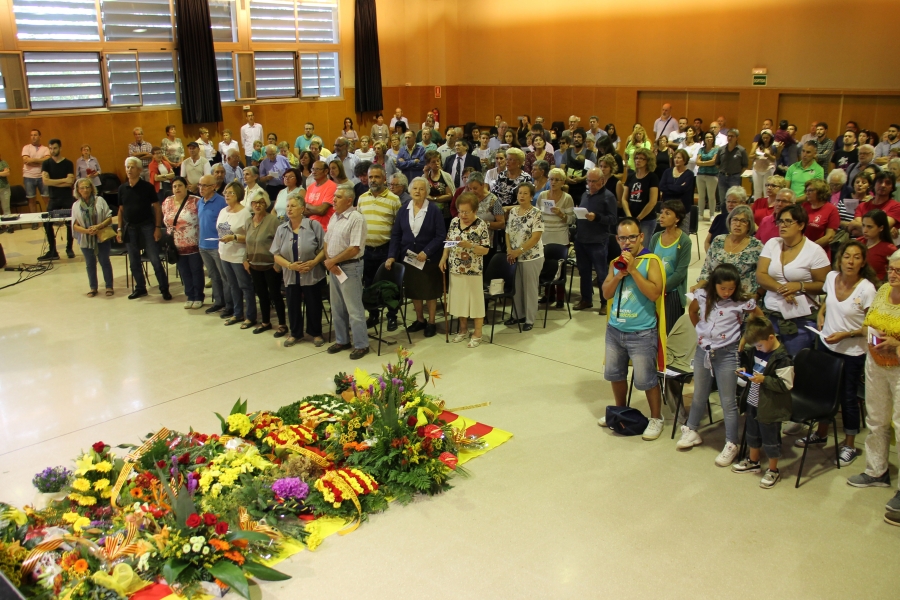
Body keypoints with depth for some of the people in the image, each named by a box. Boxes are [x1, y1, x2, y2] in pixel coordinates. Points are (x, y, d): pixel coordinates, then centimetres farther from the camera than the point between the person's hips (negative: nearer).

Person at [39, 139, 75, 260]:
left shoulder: (68, 163, -1)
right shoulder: (46, 164, 3)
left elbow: (70, 182, -12)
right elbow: (45, 181, -11)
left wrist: (53, 183, -14)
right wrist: (63, 180, -16)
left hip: (67, 198, -2)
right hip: (53, 198, 2)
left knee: (69, 223, -1)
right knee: (47, 223, -7)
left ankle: (69, 249, 14)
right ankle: (52, 251, -1)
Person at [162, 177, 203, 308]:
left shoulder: (195, 201, -12)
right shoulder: (167, 202, 5)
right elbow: (166, 222, 17)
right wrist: (169, 236, 13)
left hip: (194, 245, -5)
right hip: (177, 246, 5)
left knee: (196, 271, 6)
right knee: (184, 272, 12)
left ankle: (198, 297, 17)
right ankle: (190, 297, 24)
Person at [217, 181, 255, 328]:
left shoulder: (245, 213, -14)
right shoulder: (223, 211, 8)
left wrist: (234, 237, -27)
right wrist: (220, 249, 14)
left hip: (239, 256, -7)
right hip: (225, 255, 7)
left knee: (245, 286, 2)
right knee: (234, 286, 16)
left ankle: (250, 317, 12)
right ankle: (238, 313, 28)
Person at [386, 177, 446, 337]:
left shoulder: (434, 210, -9)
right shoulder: (403, 209, 2)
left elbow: (441, 235, -11)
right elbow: (395, 234, 3)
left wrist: (426, 252, -20)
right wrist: (392, 255, -7)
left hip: (428, 258, -4)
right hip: (408, 256, 4)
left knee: (430, 291, 6)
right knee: (413, 290, 13)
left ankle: (431, 323, 20)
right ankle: (420, 320, 30)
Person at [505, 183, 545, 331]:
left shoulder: (536, 214, -13)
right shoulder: (513, 211, 5)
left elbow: (535, 237, -18)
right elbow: (508, 232, 9)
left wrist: (519, 251, -21)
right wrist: (509, 250, -6)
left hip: (532, 257, -5)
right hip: (515, 256, 6)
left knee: (530, 289, 4)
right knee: (516, 287, 13)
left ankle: (529, 320, 13)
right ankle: (518, 315, 28)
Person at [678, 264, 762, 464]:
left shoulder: (743, 301, -12)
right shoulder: (702, 296, -3)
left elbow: (761, 318, 3)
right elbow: (692, 310, 18)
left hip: (727, 354, -3)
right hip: (703, 351, 4)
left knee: (728, 402, 1)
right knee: (699, 396, 18)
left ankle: (731, 445, 9)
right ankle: (691, 431, 34)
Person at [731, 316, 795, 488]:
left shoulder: (782, 359, -24)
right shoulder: (757, 351, 0)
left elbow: (786, 384, -25)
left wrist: (764, 379, -28)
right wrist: (745, 370, 0)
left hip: (770, 407, -8)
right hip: (753, 402, 8)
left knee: (770, 439, 7)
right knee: (753, 434, 23)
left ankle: (773, 471, 25)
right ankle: (753, 462, 43)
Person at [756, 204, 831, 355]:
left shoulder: (815, 251, -5)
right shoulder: (772, 244, 6)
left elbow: (824, 285, -5)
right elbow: (760, 275, -1)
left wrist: (800, 286, -21)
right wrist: (780, 288, -17)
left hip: (801, 319, -3)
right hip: (770, 315, 4)